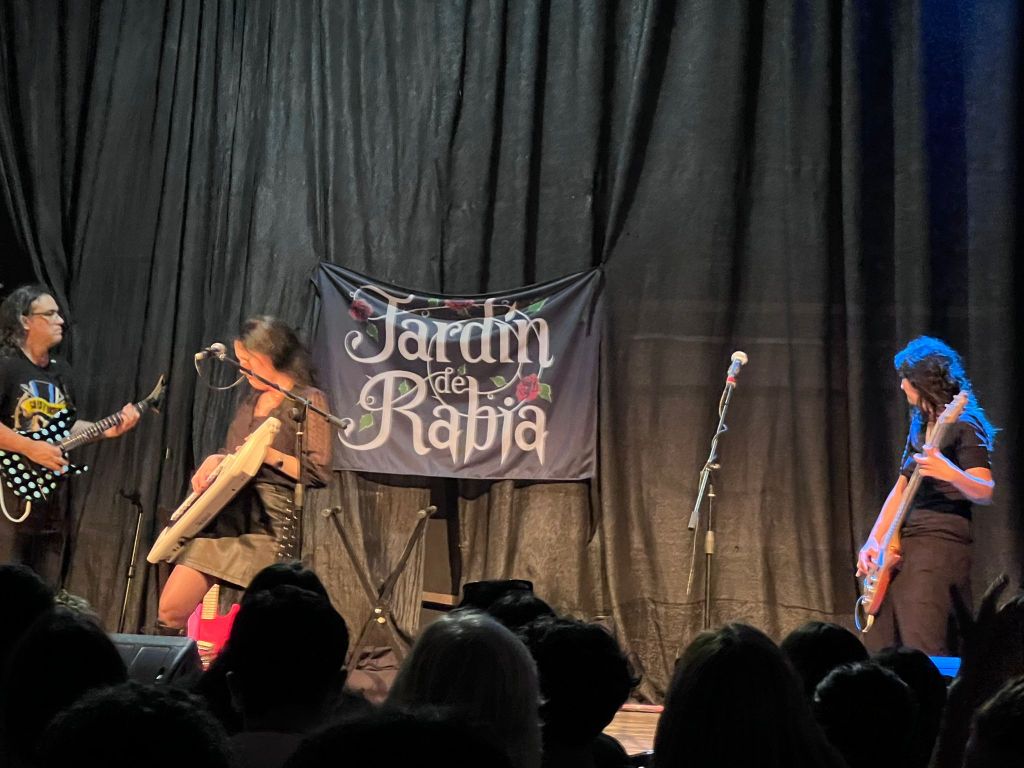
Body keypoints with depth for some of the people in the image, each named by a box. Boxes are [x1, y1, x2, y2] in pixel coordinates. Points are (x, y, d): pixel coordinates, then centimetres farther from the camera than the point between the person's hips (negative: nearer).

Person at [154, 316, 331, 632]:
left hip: (268, 523, -8)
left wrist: (270, 455, -18)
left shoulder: (308, 401, -4)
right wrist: (215, 460, 8)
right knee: (170, 609, 2)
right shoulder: (252, 400, 20)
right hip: (225, 514, 8)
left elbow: (318, 472, -10)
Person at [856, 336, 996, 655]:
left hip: (941, 545, -9)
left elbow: (985, 493, -16)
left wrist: (950, 473, -35)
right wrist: (872, 542, 10)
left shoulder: (962, 427, -7)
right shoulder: (919, 427, 18)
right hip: (904, 545, 9)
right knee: (880, 650, 5)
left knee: (924, 656, -17)